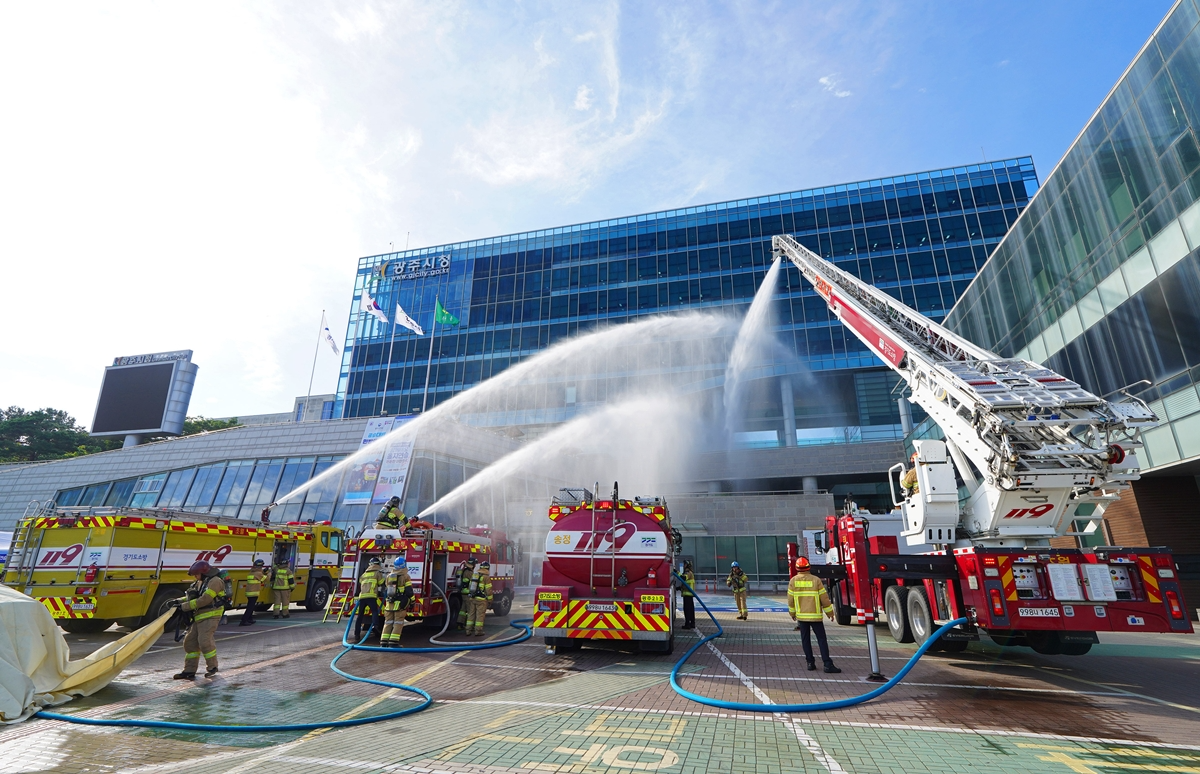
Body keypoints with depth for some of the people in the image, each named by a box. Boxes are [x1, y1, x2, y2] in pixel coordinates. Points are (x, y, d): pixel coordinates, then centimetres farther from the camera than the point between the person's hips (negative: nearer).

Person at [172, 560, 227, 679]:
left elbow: (204, 600, -21)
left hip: (210, 616, -10)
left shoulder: (214, 581, -15)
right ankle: (189, 671, 16)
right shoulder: (200, 582, 17)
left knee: (205, 641, -11)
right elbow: (192, 597, 21)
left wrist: (184, 606, -16)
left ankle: (212, 667, 5)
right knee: (190, 641, 8)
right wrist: (179, 601, 4)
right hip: (199, 617, 10)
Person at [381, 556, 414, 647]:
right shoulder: (405, 577, -7)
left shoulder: (389, 576, 10)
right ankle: (393, 642, -5)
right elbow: (409, 591, -10)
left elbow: (385, 590, 17)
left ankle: (384, 642, 9)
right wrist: (411, 601, 3)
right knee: (398, 623, -1)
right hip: (400, 604, -5)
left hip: (389, 603, 5)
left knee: (388, 622, 10)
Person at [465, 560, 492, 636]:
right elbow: (488, 590, -10)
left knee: (471, 614, 12)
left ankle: (469, 630, 15)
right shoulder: (486, 577, -9)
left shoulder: (474, 575, 12)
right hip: (481, 599, -7)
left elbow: (469, 587, 17)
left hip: (472, 598, 7)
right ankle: (478, 631, 0)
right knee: (480, 615, -1)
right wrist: (490, 600, -2)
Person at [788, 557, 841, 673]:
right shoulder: (816, 580, -11)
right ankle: (827, 664, -1)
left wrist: (792, 613, 15)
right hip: (815, 616, -2)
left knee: (805, 639, 11)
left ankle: (810, 663, 12)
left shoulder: (793, 581, -4)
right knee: (821, 639, 3)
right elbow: (824, 599, -7)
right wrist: (830, 613, 7)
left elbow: (790, 600, 1)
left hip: (801, 615, 2)